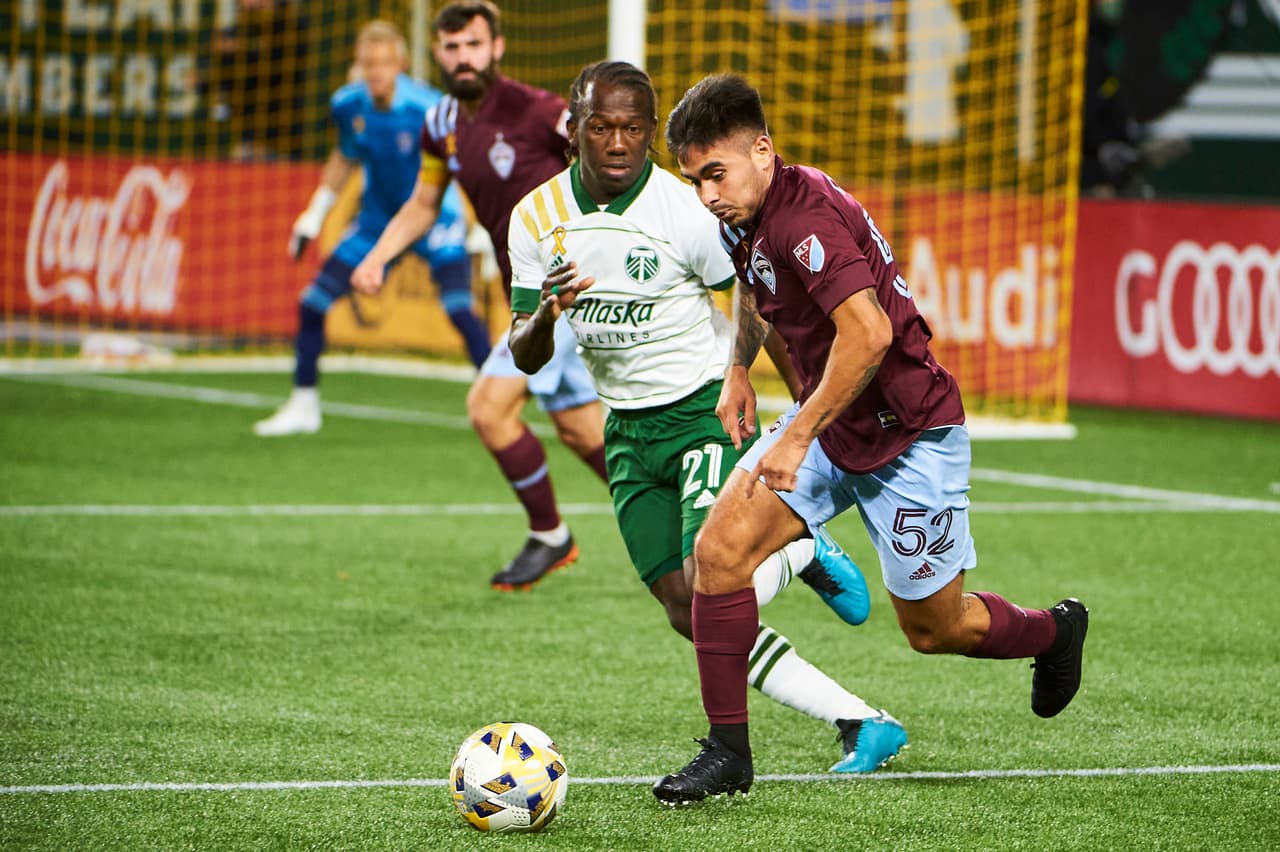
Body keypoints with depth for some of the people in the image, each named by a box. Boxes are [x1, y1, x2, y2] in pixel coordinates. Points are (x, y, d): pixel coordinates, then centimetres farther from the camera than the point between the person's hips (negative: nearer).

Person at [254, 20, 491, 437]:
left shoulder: (427, 109, -25)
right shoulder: (348, 104, -9)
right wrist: (314, 214, 13)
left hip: (435, 219, -5)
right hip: (377, 221, 5)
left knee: (460, 311, -24)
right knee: (311, 304, 2)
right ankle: (304, 405, 20)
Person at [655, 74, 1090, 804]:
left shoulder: (806, 215, -27)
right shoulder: (745, 217, 1)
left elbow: (869, 333, -38)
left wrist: (797, 436, -34)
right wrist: (739, 369, 17)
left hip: (909, 435, -8)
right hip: (828, 423, 8)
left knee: (933, 628, 6)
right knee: (720, 548, -11)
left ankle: (1054, 631, 38)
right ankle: (728, 751, -4)